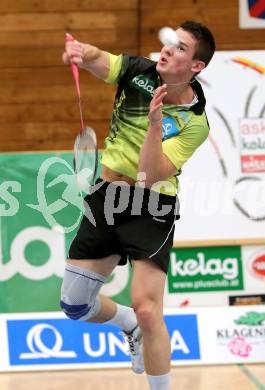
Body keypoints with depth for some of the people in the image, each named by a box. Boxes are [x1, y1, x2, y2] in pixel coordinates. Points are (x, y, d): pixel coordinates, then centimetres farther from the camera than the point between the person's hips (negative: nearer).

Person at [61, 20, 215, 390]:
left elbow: (151, 177, -23)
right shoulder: (137, 70, -3)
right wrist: (81, 51, -45)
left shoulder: (193, 121, -14)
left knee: (147, 310, -19)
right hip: (106, 197, 5)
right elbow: (96, 59, -22)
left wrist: (155, 123, -36)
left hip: (152, 208, -5)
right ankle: (132, 327, 40)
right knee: (74, 304, 9)